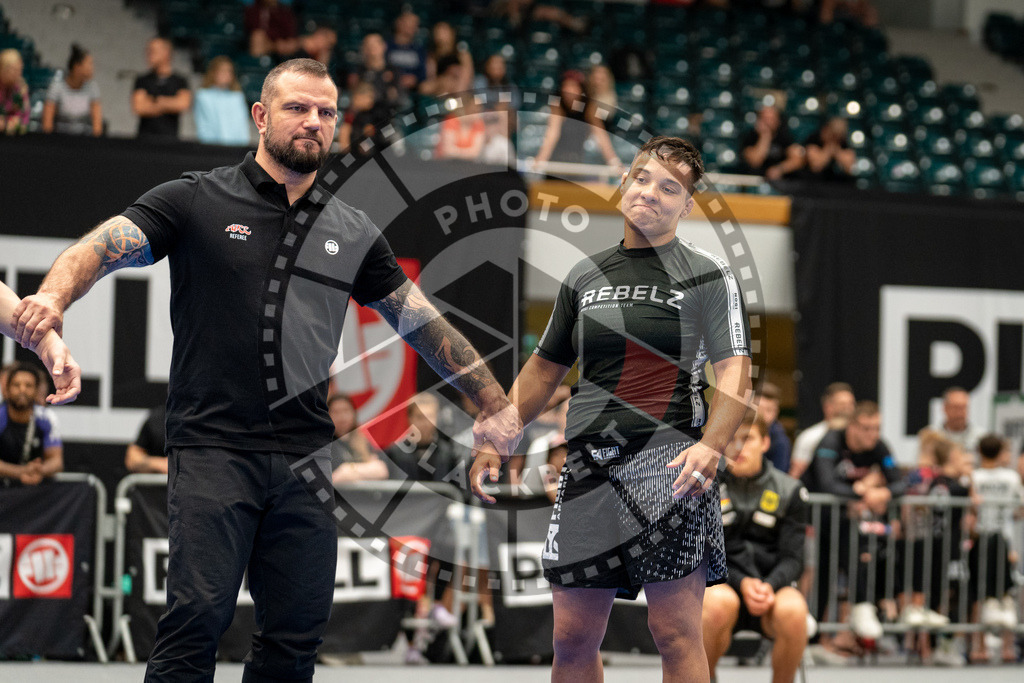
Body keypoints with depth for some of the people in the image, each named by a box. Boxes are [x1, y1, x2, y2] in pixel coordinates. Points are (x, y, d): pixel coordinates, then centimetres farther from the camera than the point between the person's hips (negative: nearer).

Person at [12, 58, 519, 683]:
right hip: (213, 450, -4)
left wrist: (496, 405, 14)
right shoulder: (197, 201, 3)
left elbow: (424, 323, 18)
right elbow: (104, 247, -9)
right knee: (197, 621, -12)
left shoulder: (352, 232, 14)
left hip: (308, 459, 4)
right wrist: (53, 297, -31)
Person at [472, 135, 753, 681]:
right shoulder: (584, 277, 17)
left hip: (667, 457, -5)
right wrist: (494, 442, 18)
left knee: (675, 631, -11)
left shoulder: (708, 276, 3)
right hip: (589, 463, 5)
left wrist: (711, 444, -24)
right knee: (573, 635, 4)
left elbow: (734, 372, -6)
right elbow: (544, 369, 25)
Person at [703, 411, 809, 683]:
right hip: (719, 583, -1)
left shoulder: (789, 491, 6)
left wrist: (768, 586, -20)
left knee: (793, 609, -35)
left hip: (772, 588, 1)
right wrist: (742, 584, -19)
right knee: (720, 603, -38)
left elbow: (792, 558, 2)